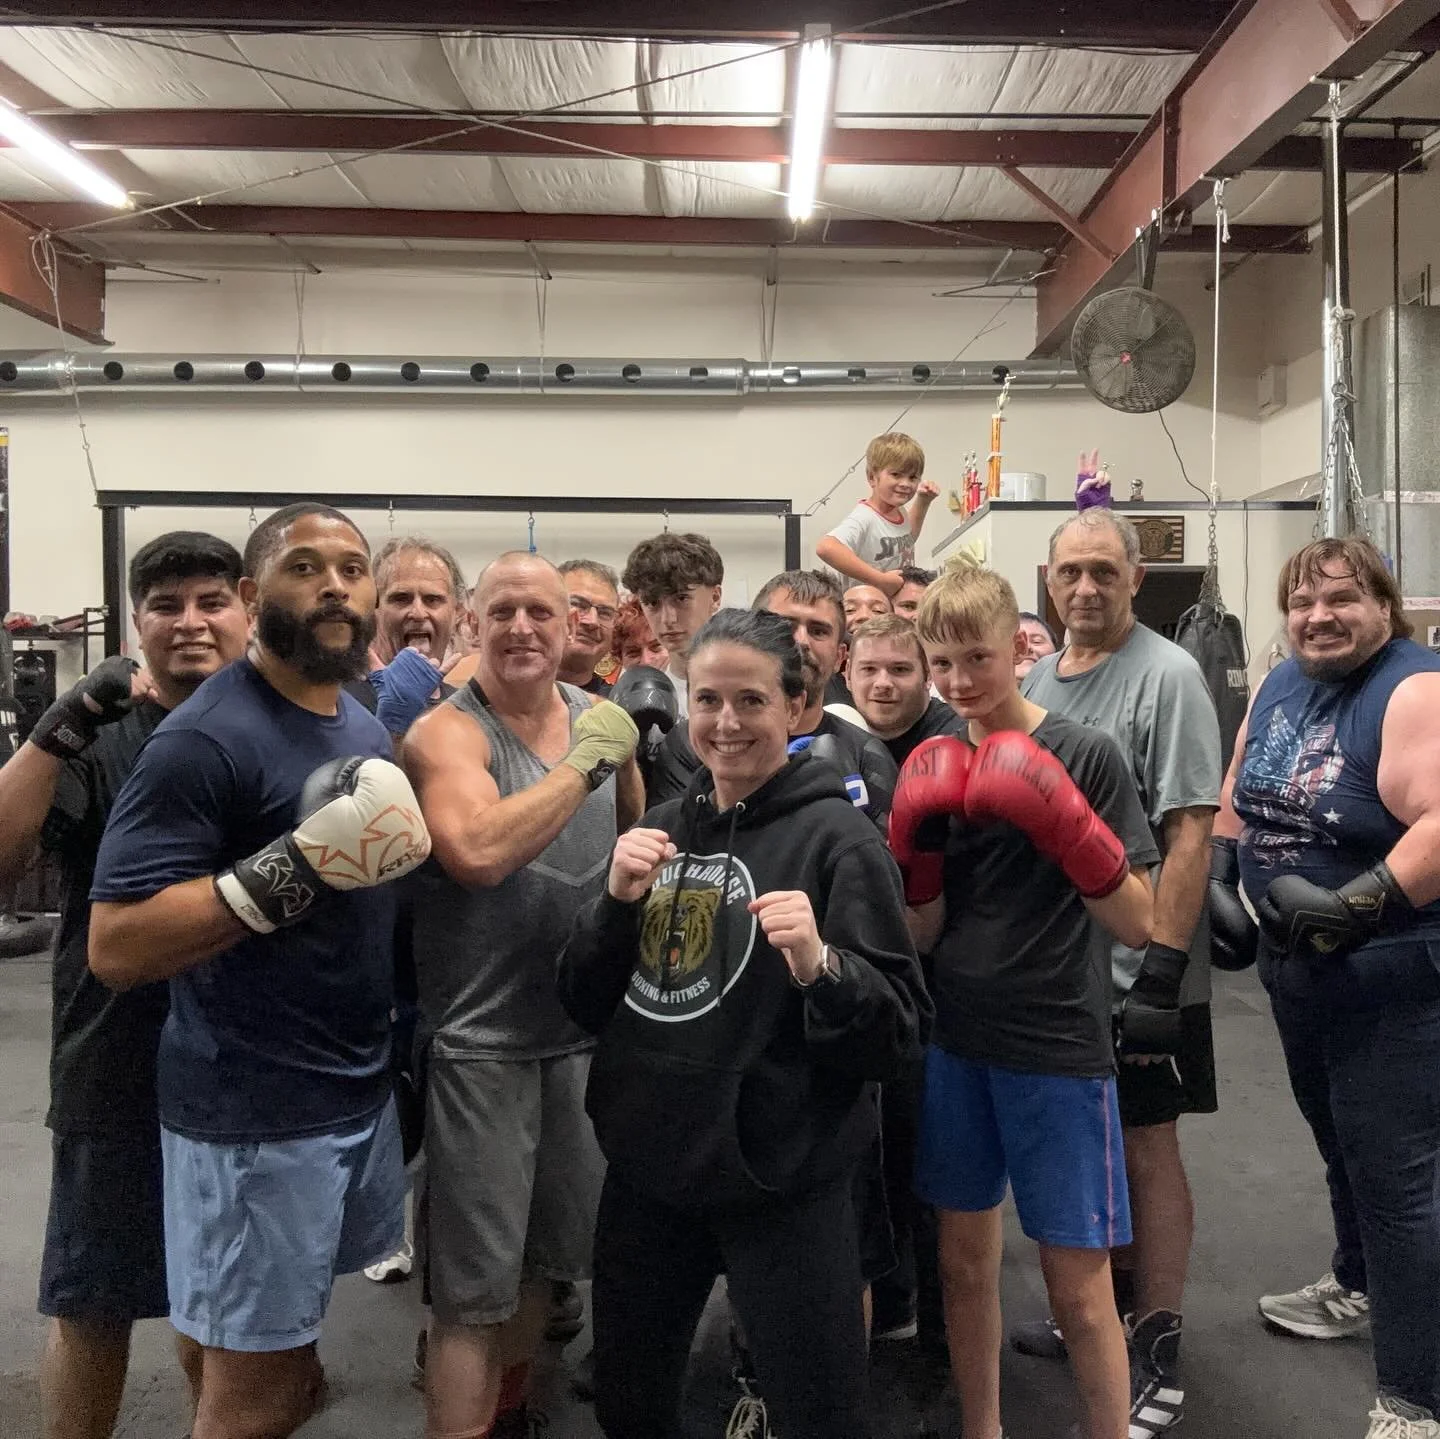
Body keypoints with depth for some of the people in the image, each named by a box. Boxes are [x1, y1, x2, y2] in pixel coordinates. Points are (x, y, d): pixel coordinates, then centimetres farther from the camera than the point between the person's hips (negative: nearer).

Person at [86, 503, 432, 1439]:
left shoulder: (367, 726, 8)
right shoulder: (204, 739, -18)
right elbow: (115, 947, -22)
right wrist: (296, 867, -30)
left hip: (363, 1088, 7)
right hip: (254, 1115, -7)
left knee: (293, 1337, 23)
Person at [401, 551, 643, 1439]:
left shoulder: (596, 714, 5)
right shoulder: (448, 730, -12)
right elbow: (477, 852, -30)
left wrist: (634, 750, -5)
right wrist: (586, 761, -24)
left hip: (584, 1027, 6)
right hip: (483, 1038, -6)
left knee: (547, 1252, 22)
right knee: (474, 1284, 2)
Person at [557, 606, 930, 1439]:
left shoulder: (835, 836, -12)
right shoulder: (663, 829, 5)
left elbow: (903, 1034, -15)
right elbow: (586, 1006, 6)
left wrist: (819, 966, -33)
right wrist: (616, 902, -11)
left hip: (782, 1181, -5)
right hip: (647, 1170, 6)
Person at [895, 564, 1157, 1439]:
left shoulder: (1086, 753, -9)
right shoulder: (937, 768, 3)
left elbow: (1139, 924, -11)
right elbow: (924, 935, 4)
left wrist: (1061, 824, -25)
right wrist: (916, 841, -13)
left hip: (1059, 1049, -4)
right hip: (957, 1043, 4)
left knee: (1078, 1287, 4)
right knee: (965, 1262, 16)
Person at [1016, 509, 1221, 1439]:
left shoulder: (1166, 675, -12)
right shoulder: (1035, 680, 8)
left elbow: (1191, 831, -17)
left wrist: (1161, 968, -21)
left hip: (1135, 969, -6)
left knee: (1147, 1147, 5)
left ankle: (1157, 1361, 20)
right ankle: (1111, 1304, 38)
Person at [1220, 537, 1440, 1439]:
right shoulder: (1280, 686, 7)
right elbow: (1237, 798, 16)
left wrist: (1358, 905, -32)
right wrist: (1218, 883, 7)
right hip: (1294, 970, 8)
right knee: (1343, 1148, 26)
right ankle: (1357, 1289, 49)